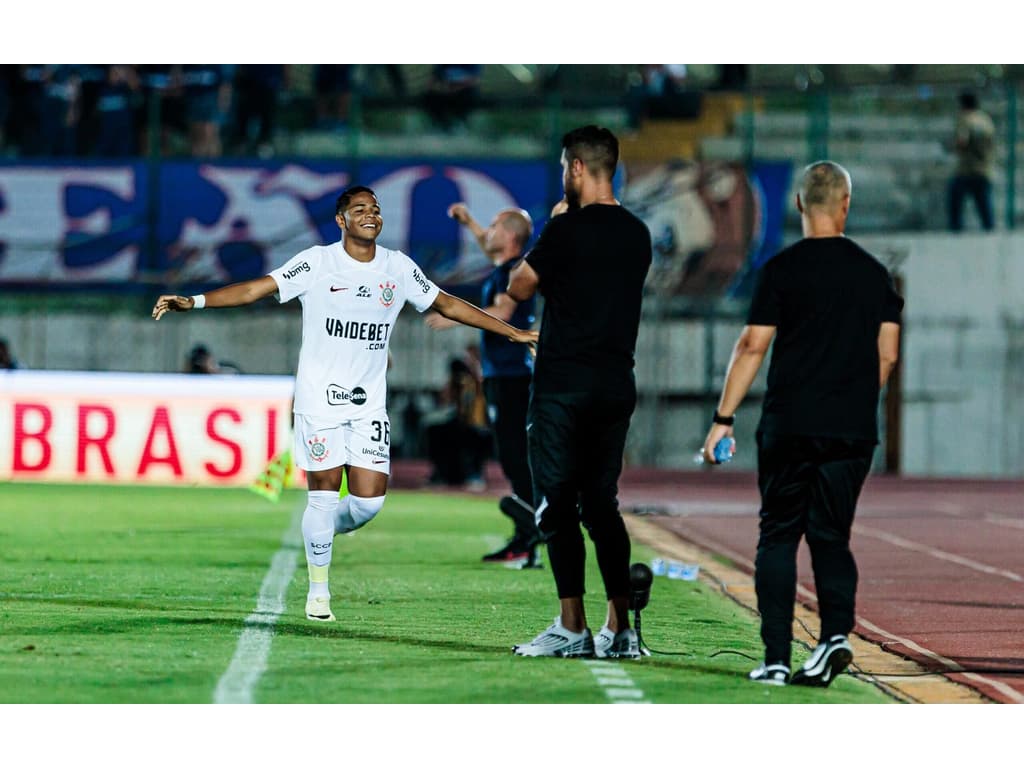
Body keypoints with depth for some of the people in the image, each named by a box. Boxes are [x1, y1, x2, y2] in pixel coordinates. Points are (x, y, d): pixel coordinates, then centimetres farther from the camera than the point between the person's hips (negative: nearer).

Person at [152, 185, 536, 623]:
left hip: (369, 402, 4)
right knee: (325, 492, -4)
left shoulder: (399, 268, 7)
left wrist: (513, 333, 18)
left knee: (370, 500, -4)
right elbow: (257, 289, -10)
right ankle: (318, 590, 11)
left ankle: (321, 535, 28)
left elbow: (448, 305, 17)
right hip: (319, 397, -3)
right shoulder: (317, 263, -5)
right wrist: (194, 302, -22)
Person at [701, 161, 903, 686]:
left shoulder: (783, 268, -3)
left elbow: (752, 346, -5)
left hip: (790, 426, -3)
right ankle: (836, 633, -12)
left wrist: (724, 418, -1)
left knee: (778, 537, 4)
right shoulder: (873, 272, 8)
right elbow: (887, 353, 9)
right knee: (831, 537, 10)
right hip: (853, 430, 3)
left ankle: (776, 658, -2)